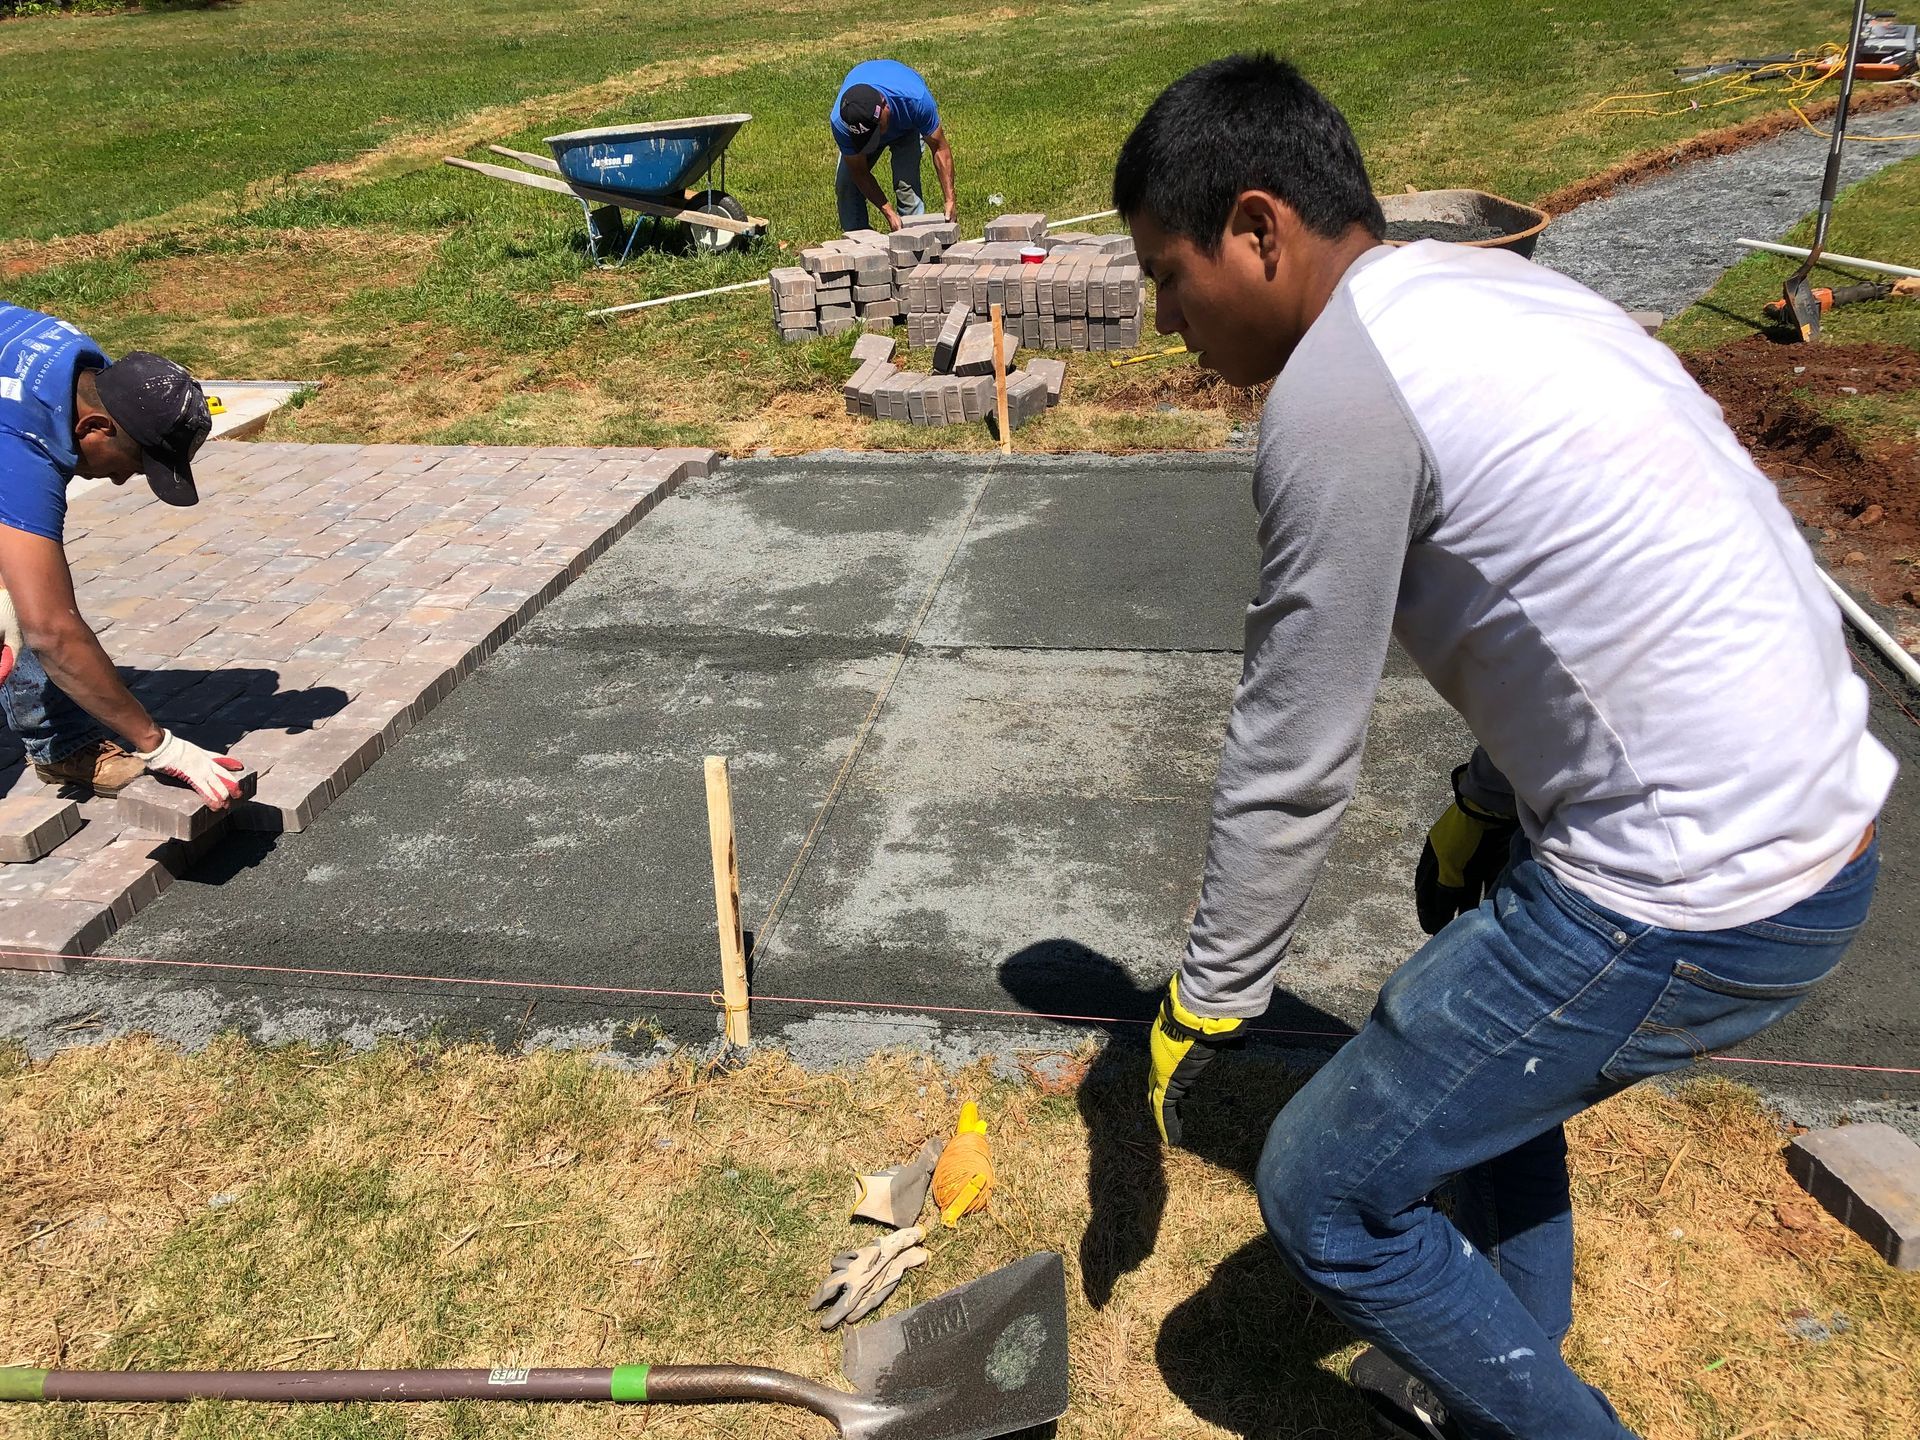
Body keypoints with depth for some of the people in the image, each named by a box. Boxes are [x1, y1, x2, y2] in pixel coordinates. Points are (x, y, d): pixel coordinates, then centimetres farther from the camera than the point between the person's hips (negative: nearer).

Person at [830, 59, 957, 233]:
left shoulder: (915, 99, -44)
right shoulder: (840, 121, -40)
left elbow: (940, 148, -29)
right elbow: (860, 172, -26)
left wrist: (950, 201, -34)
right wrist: (889, 213, -34)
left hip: (907, 127, -1)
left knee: (906, 184, -23)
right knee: (845, 184, -12)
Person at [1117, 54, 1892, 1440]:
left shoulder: (1336, 388, -17)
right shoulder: (1486, 286, 11)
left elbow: (1293, 766, -12)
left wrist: (1210, 999, 1)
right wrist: (1484, 801, 24)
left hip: (1689, 902, -10)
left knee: (1323, 1192, 3)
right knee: (1485, 1046, 31)